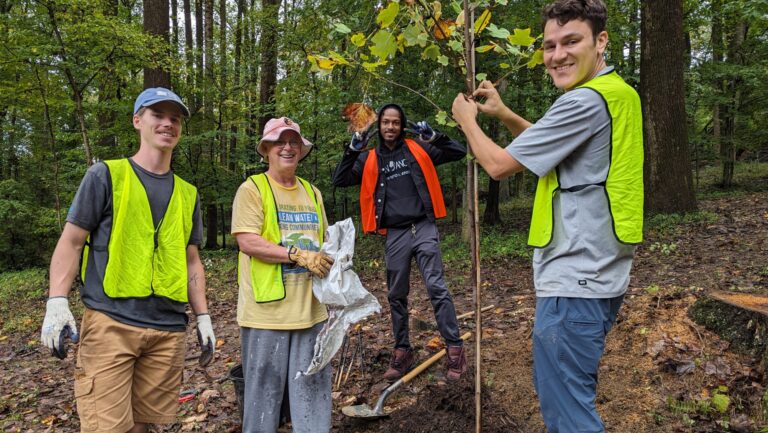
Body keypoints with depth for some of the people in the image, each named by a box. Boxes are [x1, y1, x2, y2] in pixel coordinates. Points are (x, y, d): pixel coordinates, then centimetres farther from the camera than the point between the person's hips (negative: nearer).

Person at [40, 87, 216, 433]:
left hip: (169, 329, 4)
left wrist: (203, 317, 13)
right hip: (111, 322, -4)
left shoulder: (188, 194, 14)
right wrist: (57, 303, -11)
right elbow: (70, 242, 1)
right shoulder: (105, 175, 2)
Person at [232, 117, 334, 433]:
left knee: (313, 389, 12)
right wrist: (299, 255, -21)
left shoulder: (312, 192, 14)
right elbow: (248, 242, -15)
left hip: (310, 309, 5)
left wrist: (333, 257, 1)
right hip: (267, 311, -5)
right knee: (264, 390, 6)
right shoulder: (252, 188, -4)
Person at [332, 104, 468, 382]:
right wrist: (353, 151, -8)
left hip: (423, 229, -2)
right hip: (395, 234, 2)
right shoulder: (370, 159, 10)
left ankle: (455, 348, -2)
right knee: (397, 296, 9)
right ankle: (402, 351, 22)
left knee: (436, 288, -10)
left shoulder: (418, 149, 7)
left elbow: (459, 152, 6)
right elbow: (340, 180, 3)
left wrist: (434, 137, -8)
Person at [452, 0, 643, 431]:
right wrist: (504, 114, 17)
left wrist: (468, 120, 4)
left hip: (575, 282, -10)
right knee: (561, 391, 24)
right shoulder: (616, 93, 12)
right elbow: (552, 146, 27)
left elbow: (500, 165, -14)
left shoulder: (585, 101, -19)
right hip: (596, 276, 10)